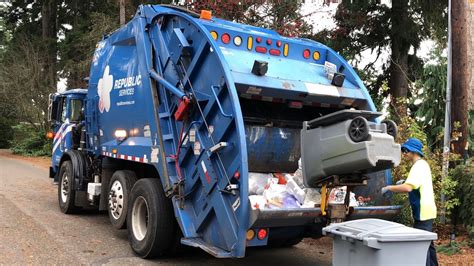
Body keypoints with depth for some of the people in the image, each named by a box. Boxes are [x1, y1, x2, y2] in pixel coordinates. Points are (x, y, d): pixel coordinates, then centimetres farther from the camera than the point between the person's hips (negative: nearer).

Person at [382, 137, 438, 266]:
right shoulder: (422, 164, 15)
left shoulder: (419, 166, -17)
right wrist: (403, 183, 14)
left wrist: (389, 188, -19)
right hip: (425, 211, 10)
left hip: (423, 212, -10)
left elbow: (408, 187, -29)